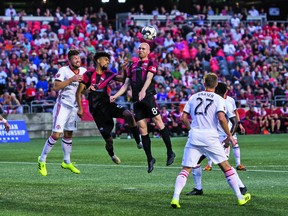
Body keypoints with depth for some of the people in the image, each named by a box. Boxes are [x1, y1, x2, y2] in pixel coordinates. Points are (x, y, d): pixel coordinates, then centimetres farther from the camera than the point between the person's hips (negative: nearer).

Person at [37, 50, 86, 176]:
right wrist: (71, 80, -28)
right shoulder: (63, 70, -14)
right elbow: (55, 87, -24)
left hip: (74, 106, 6)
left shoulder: (83, 71, 5)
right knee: (56, 135, -10)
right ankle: (42, 160, 3)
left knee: (68, 134, 15)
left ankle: (67, 162, 26)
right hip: (62, 105, -6)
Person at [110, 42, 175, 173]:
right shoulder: (132, 66, 22)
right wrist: (115, 96, 11)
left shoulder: (150, 64, 6)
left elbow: (149, 78, -11)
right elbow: (126, 85, 22)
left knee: (158, 123, -12)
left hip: (148, 97, -5)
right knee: (142, 129, 1)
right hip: (137, 101, 5)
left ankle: (170, 152, -3)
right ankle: (150, 159, 6)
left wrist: (143, 91, -28)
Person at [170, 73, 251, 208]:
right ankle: (240, 197, 13)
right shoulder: (219, 99, 2)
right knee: (226, 166, 9)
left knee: (186, 169, 3)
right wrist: (229, 136, -2)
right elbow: (221, 118, -13)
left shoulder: (193, 97, 12)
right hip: (210, 136, -2)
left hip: (194, 136, 2)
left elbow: (183, 118, 10)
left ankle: (175, 197, -15)